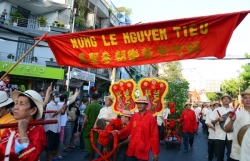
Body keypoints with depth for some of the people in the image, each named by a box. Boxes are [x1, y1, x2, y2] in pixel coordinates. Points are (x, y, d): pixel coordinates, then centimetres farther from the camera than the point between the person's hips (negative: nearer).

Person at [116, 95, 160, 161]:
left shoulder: (151, 118, -10)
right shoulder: (133, 116, 3)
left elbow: (154, 136, -7)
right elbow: (128, 129, 12)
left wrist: (155, 152, -4)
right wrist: (120, 132, -6)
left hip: (143, 151, -4)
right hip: (131, 149, 4)